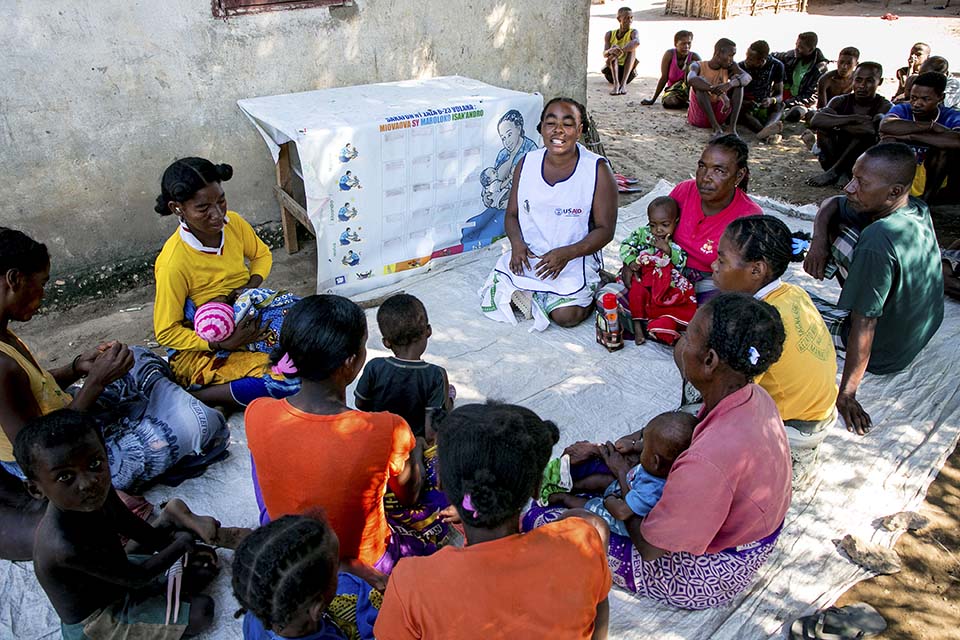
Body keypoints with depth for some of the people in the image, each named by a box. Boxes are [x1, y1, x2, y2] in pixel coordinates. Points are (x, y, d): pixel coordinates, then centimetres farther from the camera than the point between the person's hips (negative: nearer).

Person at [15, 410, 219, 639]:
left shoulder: (99, 492, -18)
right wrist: (181, 544, -14)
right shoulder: (65, 545, -40)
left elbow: (147, 535, -2)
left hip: (112, 578, 8)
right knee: (201, 612, -8)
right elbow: (137, 577, -26)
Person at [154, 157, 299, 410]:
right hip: (201, 348, -7)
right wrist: (224, 344, -23)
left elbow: (262, 255, 13)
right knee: (287, 380, -26)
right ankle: (196, 396, -8)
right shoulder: (173, 263, -23)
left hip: (247, 320, 7)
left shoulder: (233, 223, -8)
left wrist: (252, 285, -8)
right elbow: (166, 333, -14)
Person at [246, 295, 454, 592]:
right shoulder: (388, 431, -33)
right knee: (446, 500, 24)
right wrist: (415, 450, 10)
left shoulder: (258, 415, -25)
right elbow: (408, 496, -10)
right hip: (365, 567, 0)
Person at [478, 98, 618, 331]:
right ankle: (537, 293, 12)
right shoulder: (526, 164, 1)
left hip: (574, 260, -3)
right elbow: (512, 214, 9)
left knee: (565, 315, -24)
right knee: (489, 300, -12)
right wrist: (516, 242, -14)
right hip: (527, 256, 4)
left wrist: (566, 253, -24)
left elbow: (605, 229, -9)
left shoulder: (598, 170, -11)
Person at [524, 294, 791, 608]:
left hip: (705, 578, -8)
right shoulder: (754, 396, -13)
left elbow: (649, 547, -27)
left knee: (536, 521, -8)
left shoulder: (708, 461, -41)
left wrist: (624, 474, -11)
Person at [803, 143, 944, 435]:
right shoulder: (916, 209, -11)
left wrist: (846, 394, -25)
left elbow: (864, 326, -32)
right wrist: (819, 241, -15)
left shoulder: (877, 243, -37)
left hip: (883, 352, -8)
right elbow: (831, 203, 4)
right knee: (836, 225, 7)